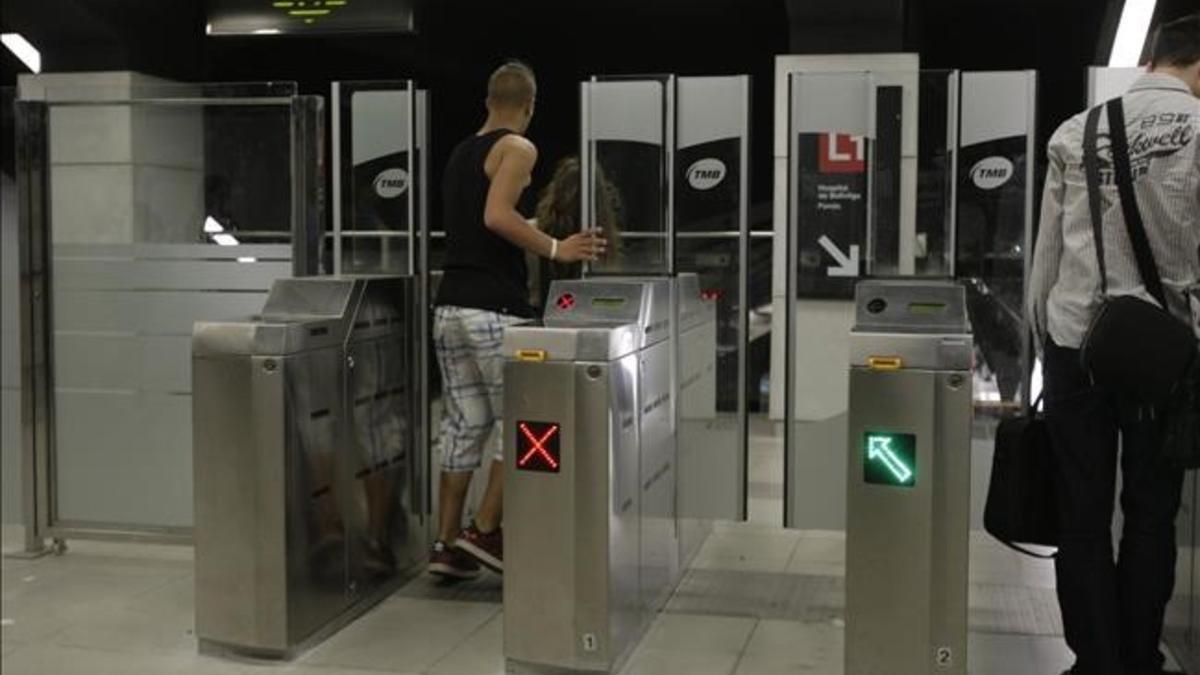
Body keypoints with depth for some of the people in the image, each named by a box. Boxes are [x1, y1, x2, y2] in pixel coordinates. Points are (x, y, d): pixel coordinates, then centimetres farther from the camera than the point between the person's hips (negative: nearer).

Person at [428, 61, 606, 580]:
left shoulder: (460, 154, 20)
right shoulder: (517, 148, -5)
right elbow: (497, 216, -20)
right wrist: (555, 250, -16)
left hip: (450, 304, 8)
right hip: (495, 308, -8)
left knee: (464, 425, 10)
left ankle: (447, 544, 11)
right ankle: (485, 530, 2)